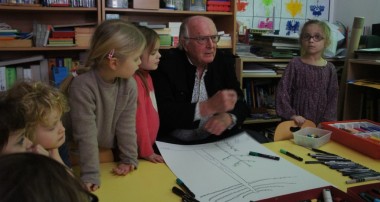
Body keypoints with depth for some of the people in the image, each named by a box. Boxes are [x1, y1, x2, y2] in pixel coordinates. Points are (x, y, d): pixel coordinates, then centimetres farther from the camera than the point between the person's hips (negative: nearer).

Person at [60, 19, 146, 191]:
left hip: (110, 153, 5)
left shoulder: (129, 85, -14)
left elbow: (126, 126, -8)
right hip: (78, 156, -4)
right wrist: (91, 175, -29)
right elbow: (86, 134, -30)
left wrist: (129, 160, -6)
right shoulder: (82, 86, -30)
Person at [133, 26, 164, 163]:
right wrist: (146, 152, -16)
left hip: (149, 143, 9)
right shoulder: (135, 81, -21)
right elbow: (139, 118, -21)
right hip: (138, 152, -9)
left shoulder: (145, 75, 8)